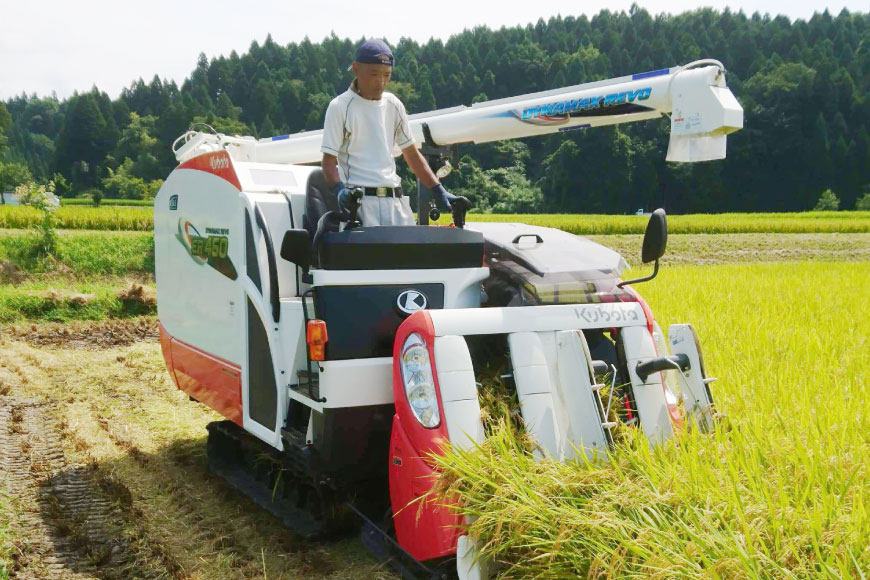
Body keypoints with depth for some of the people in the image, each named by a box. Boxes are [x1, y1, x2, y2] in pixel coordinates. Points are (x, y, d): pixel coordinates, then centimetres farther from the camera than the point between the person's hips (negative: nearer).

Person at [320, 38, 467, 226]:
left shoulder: (394, 105, 14)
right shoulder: (340, 106, 0)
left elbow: (412, 155, 18)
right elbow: (329, 159, -3)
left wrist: (439, 191, 8)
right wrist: (339, 188, -23)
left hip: (396, 201, 5)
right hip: (359, 201, -5)